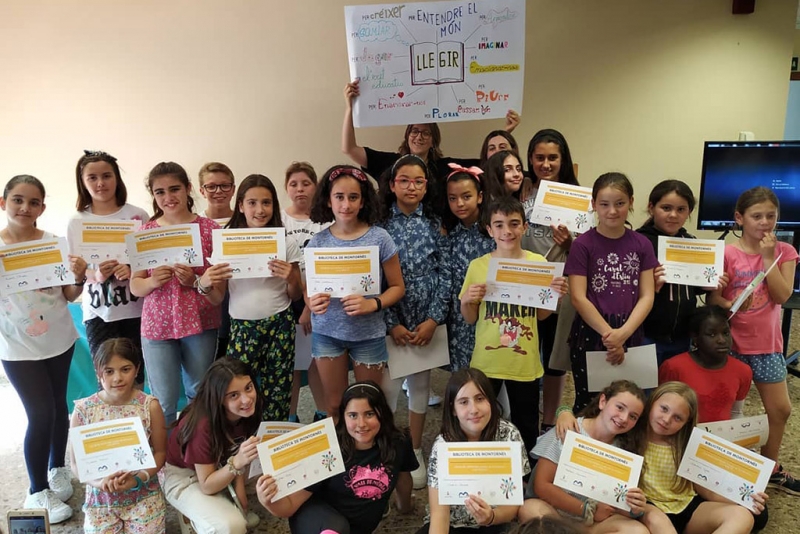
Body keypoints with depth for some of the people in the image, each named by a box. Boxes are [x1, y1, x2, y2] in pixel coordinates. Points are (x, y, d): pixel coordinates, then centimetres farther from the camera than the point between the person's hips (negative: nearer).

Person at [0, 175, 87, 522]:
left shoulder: (54, 243, -5)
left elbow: (70, 296, 1)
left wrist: (79, 278, -20)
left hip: (59, 340, 2)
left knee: (58, 406, 14)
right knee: (41, 414, -2)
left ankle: (57, 468, 35)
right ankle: (38, 491, 15)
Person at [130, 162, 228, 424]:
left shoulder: (209, 229, -2)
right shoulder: (146, 232, 2)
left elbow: (219, 291, -3)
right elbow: (135, 286, 4)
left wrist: (196, 281, -23)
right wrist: (153, 281, -17)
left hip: (200, 324, 0)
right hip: (157, 326, 1)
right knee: (163, 403, 6)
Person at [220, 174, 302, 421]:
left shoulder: (286, 242, 0)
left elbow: (296, 295, 5)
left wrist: (292, 278, -15)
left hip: (279, 325, 0)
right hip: (241, 326, 1)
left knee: (276, 391, 6)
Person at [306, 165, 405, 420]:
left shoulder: (379, 238, -10)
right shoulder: (318, 241, -3)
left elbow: (397, 286, -5)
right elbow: (309, 289, 4)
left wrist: (373, 304, -23)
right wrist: (312, 302, -19)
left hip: (368, 334, -2)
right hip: (327, 333, 2)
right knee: (334, 405, 16)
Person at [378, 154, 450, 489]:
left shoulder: (434, 224, 3)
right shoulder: (380, 223, -3)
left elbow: (444, 273, 0)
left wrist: (434, 319, -9)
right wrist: (392, 323, -11)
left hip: (427, 319, 2)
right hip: (390, 317, -2)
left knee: (420, 384, 11)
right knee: (388, 387, -3)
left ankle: (415, 452, 28)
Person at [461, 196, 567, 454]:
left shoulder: (538, 263, -3)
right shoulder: (478, 266, -5)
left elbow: (541, 314, 7)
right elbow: (470, 319, 3)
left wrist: (556, 296, -11)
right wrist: (466, 301, -17)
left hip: (524, 362, 1)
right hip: (486, 362, 0)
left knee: (527, 426, 14)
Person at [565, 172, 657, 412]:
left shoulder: (642, 244, 5)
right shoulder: (583, 244, -5)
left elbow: (646, 297, 0)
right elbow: (578, 298, -10)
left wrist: (622, 334, -14)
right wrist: (609, 334, -14)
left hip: (630, 335, 3)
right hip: (590, 334, -3)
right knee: (588, 403, 7)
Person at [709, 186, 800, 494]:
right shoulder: (727, 254, -10)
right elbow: (713, 299, -11)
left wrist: (768, 256, -17)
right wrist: (732, 306, -31)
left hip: (767, 344, 3)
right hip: (732, 342, -3)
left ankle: (770, 469, 31)